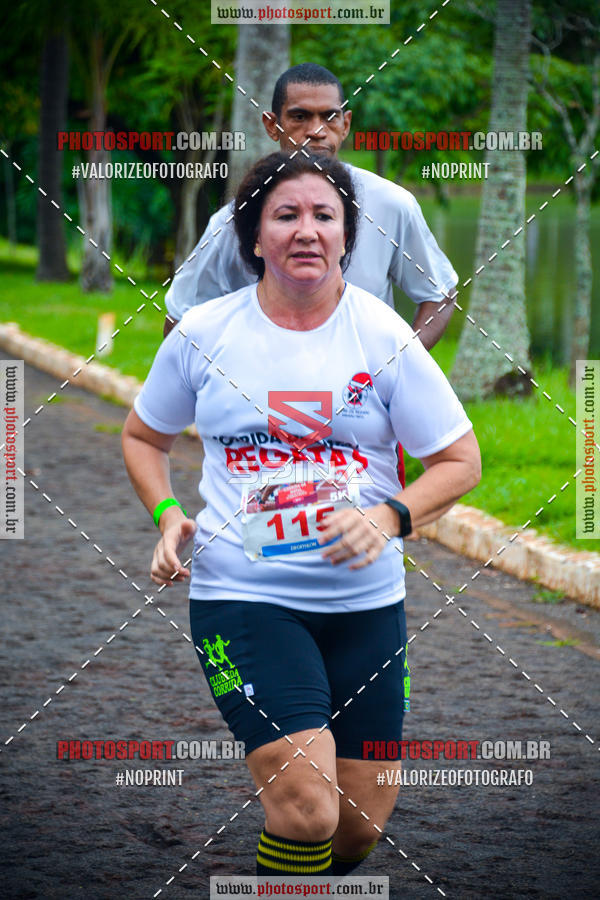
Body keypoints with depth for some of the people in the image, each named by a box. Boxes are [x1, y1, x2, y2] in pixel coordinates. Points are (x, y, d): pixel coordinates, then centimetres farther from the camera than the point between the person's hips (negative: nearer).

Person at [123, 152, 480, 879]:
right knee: (307, 809, -20)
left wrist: (390, 516, -15)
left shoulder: (384, 337, -1)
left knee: (360, 824, 7)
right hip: (240, 598, -2)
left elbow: (460, 461, 2)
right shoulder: (202, 333, 0)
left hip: (365, 603, 2)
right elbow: (143, 436, 16)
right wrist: (167, 514, -2)